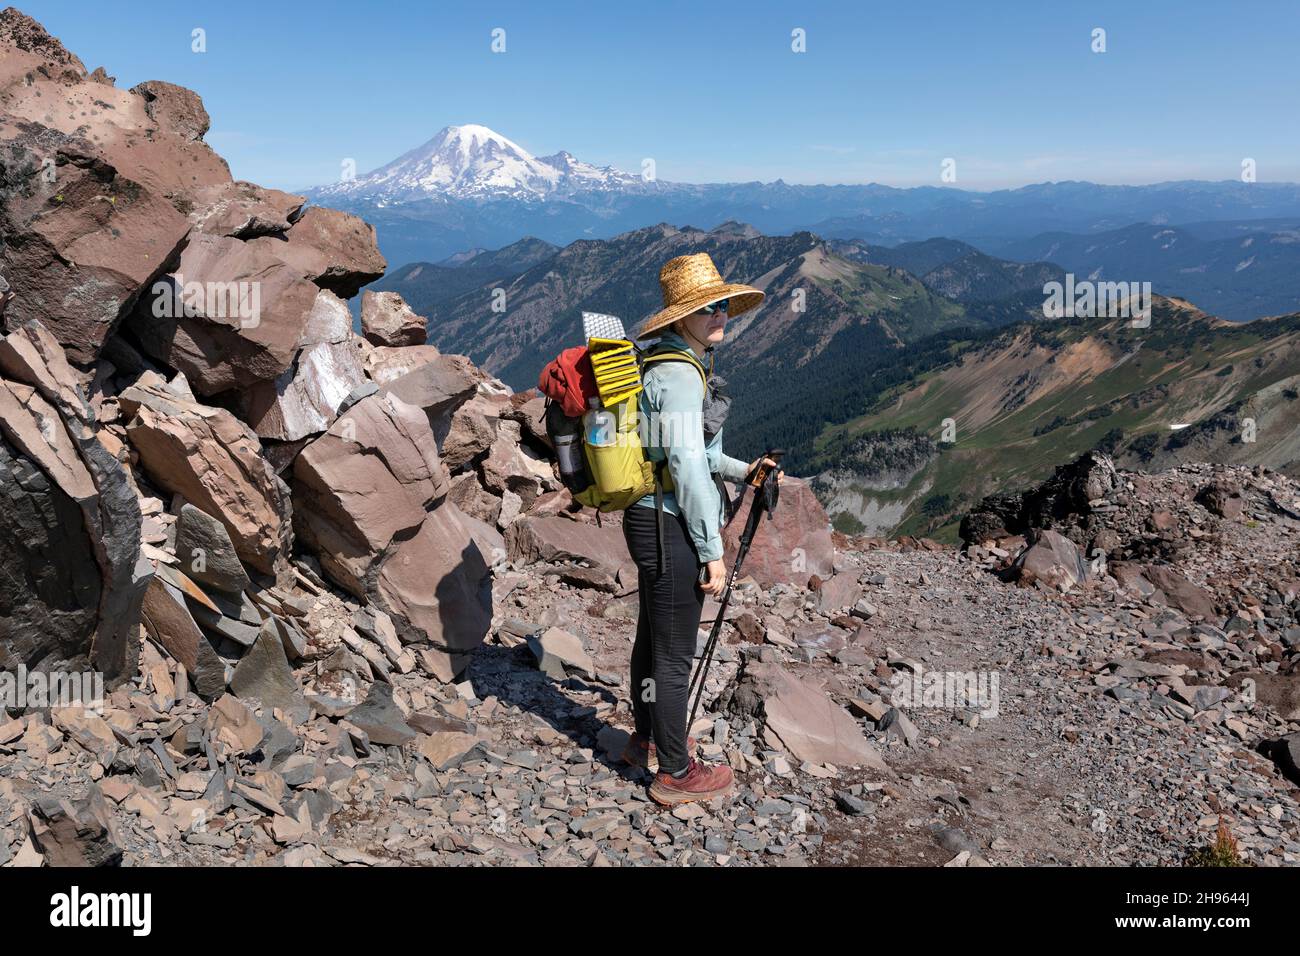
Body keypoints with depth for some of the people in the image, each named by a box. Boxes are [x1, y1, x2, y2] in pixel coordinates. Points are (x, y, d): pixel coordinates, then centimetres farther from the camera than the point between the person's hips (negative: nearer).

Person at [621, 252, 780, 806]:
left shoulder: (675, 367, 12)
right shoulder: (679, 374, -19)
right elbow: (685, 464, -23)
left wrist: (741, 471, 20)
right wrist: (712, 550, -20)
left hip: (650, 519, 10)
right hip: (671, 528, -10)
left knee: (653, 635, 23)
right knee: (674, 652, 2)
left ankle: (647, 740, 41)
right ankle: (676, 773, 16)